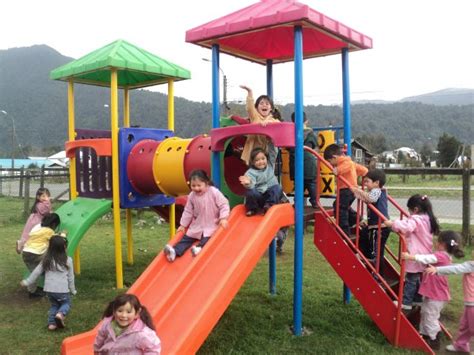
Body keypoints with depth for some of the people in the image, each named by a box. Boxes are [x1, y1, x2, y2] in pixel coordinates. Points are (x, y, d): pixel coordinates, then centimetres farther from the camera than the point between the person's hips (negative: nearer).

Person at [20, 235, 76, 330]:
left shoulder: (46, 259, 4)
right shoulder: (68, 260, -5)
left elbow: (37, 272, 10)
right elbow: (70, 277, 2)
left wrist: (27, 282, 24)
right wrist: (73, 290, 14)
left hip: (49, 289, 4)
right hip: (62, 289, -3)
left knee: (54, 304, 27)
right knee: (66, 303, 19)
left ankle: (52, 323, 11)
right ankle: (60, 314, -12)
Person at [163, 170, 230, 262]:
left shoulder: (214, 192, -18)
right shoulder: (191, 196, -4)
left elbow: (224, 205, -15)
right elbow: (188, 212, 5)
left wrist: (223, 218, -26)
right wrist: (183, 225, 7)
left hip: (211, 225, -4)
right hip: (197, 225, 4)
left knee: (207, 239, -28)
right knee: (186, 238, -7)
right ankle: (175, 251, -15)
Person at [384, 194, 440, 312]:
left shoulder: (415, 220, -19)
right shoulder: (427, 219, 10)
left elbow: (406, 227, -39)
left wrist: (391, 224, -34)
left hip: (415, 256, -9)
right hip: (424, 255, 9)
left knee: (410, 279, -4)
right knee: (417, 278, 18)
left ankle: (406, 302, 0)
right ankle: (417, 299, 28)